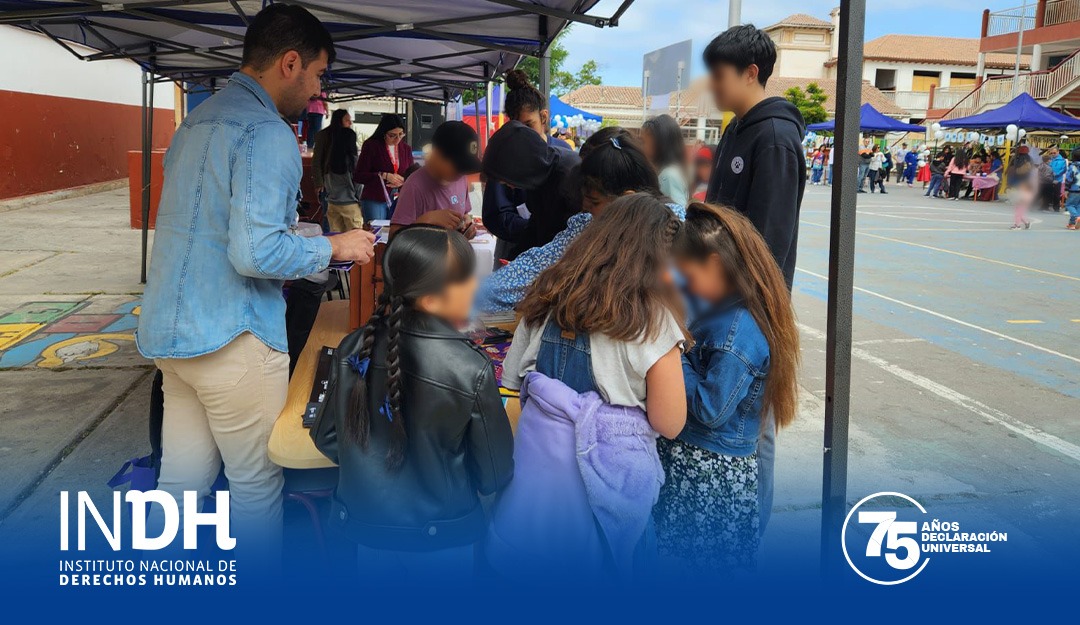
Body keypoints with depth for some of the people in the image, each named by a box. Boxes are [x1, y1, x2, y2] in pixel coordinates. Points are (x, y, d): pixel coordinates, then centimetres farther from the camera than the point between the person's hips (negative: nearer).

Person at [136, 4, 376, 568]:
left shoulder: (198, 120, 15)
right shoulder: (268, 133, -15)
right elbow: (255, 252, -24)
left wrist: (299, 251, 26)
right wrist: (333, 247, -8)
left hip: (171, 330, 9)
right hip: (232, 337, -9)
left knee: (180, 484, 15)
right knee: (256, 485, 7)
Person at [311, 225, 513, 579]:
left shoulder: (355, 348, -14)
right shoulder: (471, 370, -25)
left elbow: (326, 438, 0)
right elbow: (495, 475, -14)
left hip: (365, 525, 3)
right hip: (440, 539, -3)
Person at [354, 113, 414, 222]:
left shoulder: (406, 148, 11)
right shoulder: (371, 146, -1)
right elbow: (358, 176, -5)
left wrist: (403, 181, -6)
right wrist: (384, 176, -16)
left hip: (399, 201, 4)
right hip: (374, 201, -4)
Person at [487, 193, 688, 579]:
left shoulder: (550, 295, -1)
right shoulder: (652, 320, -16)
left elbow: (512, 377, 7)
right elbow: (669, 424, -11)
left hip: (535, 451, 4)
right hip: (605, 469, -4)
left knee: (518, 563, 23)